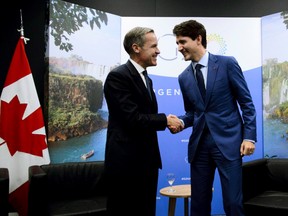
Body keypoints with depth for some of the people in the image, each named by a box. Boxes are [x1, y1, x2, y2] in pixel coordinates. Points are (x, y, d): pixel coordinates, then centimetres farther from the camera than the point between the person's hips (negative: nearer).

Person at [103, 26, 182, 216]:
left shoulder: (146, 79, 15)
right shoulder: (118, 76, -14)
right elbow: (133, 119, -22)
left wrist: (167, 121, -2)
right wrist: (165, 120, -10)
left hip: (147, 160, 9)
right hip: (126, 162, -9)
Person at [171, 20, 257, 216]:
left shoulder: (227, 63, -3)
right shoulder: (184, 77, 10)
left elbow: (246, 102, -2)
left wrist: (249, 136, -8)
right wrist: (180, 122, -5)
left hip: (228, 141, -4)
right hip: (199, 143, 4)